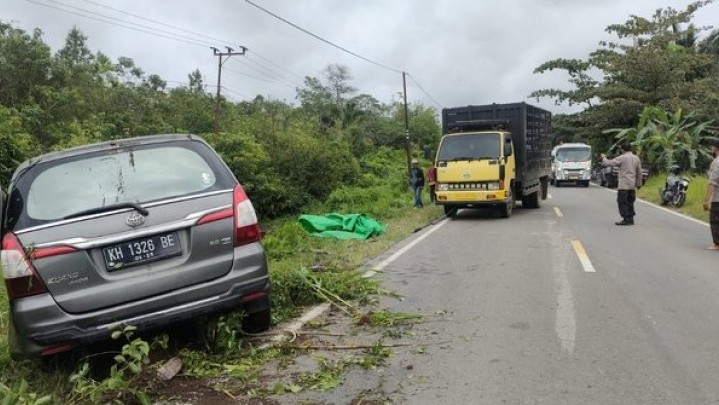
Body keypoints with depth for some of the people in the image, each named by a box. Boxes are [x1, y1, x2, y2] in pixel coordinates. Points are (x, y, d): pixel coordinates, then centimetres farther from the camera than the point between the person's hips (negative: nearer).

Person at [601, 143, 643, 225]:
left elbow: (609, 163, -7)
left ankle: (626, 219, -9)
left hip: (623, 184, -7)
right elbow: (639, 172, 13)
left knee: (622, 201, -4)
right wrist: (638, 183, 19)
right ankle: (630, 219, 15)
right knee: (630, 202, 13)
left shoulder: (622, 158, -9)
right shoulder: (636, 158, 10)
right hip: (632, 185, 7)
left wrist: (603, 157, 13)